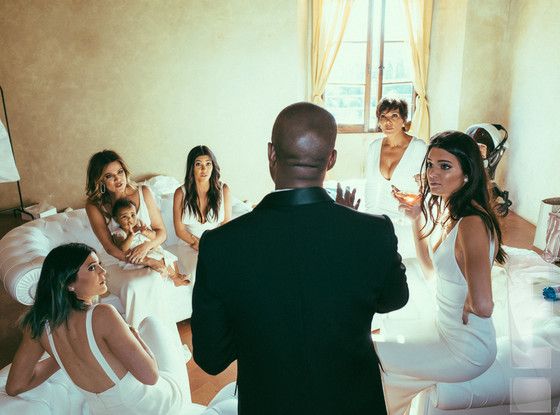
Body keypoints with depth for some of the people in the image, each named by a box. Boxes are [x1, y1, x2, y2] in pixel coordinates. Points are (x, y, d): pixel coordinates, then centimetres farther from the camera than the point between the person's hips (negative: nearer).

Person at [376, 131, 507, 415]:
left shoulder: (472, 223, -28)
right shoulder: (449, 212, 1)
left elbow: (483, 306, -39)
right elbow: (431, 270, 10)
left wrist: (469, 304, -17)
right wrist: (417, 220, 3)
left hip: (465, 349, -8)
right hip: (443, 328, 8)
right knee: (381, 334, 20)